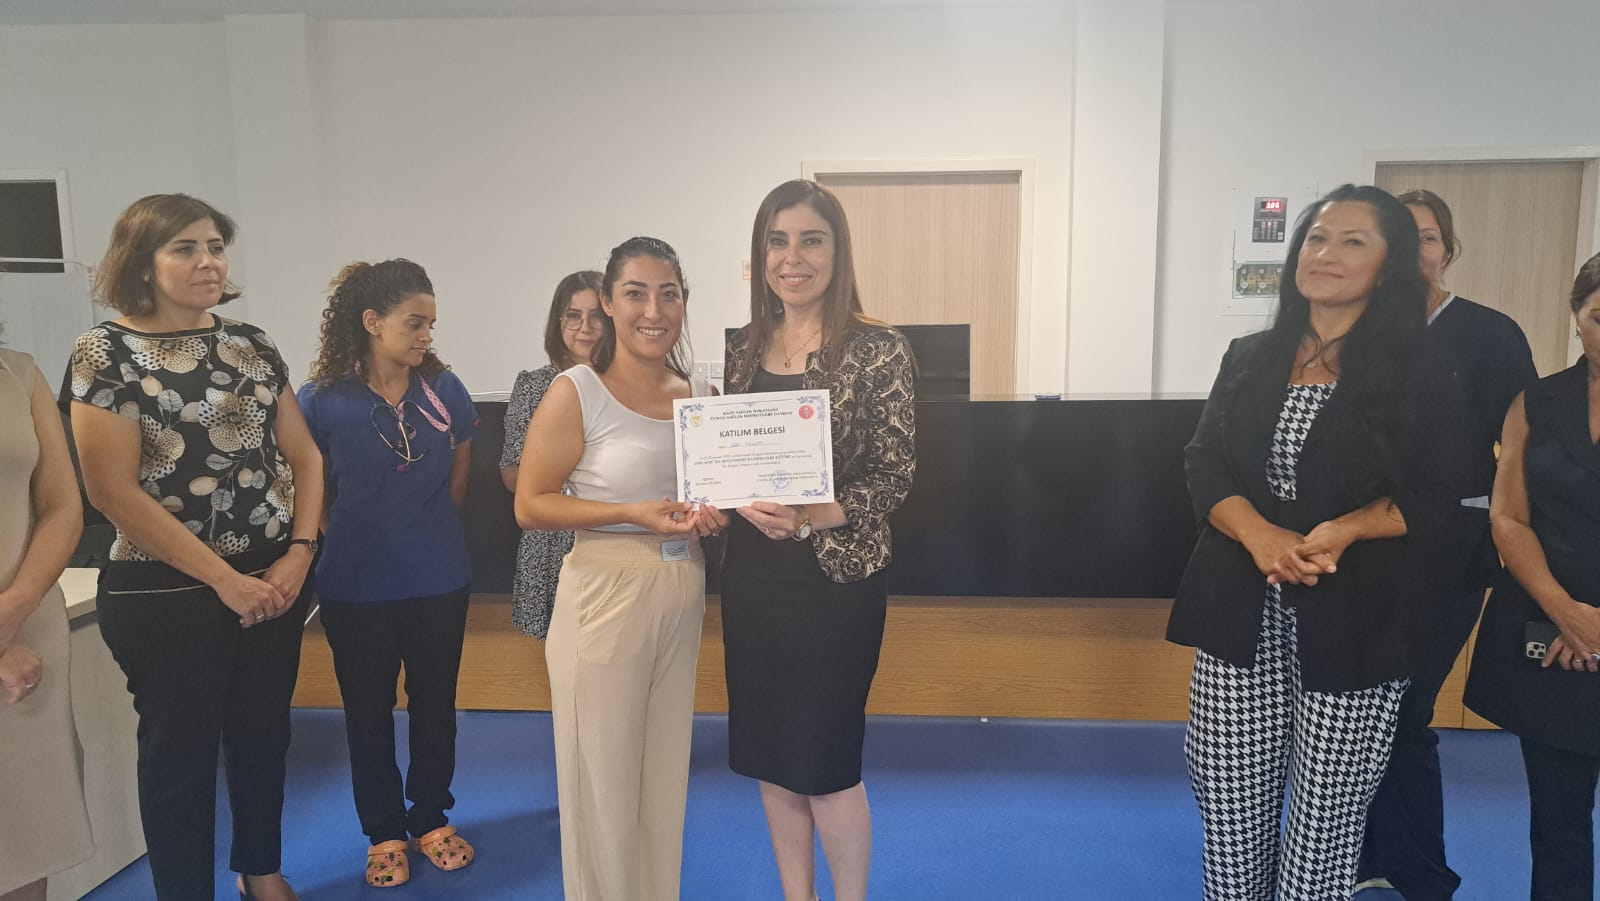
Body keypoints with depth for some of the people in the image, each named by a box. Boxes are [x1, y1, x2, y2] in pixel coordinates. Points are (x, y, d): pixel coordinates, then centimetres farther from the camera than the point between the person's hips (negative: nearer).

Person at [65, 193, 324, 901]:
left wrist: (300, 553, -7)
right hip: (166, 593, -4)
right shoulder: (107, 352, -8)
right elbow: (113, 491, -14)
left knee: (263, 734, 16)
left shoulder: (251, 345, 6)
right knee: (182, 749, 9)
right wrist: (224, 578, -15)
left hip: (274, 581, 5)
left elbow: (303, 454, 7)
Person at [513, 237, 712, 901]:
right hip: (606, 596, -5)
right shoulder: (577, 392, -10)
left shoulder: (702, 393, 6)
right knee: (604, 779, 6)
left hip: (683, 596, 5)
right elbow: (529, 505, -10)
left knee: (666, 773, 17)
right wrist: (633, 514, -19)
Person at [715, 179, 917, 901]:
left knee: (825, 759, 4)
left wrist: (810, 517, -24)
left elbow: (895, 474, -11)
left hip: (835, 577, -5)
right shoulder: (745, 348, 7)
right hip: (752, 572, 6)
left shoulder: (877, 349, -10)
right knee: (769, 753, 15)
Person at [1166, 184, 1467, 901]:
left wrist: (1341, 531, -19)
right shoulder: (1250, 359, 11)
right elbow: (1203, 465, 4)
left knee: (1326, 821, 4)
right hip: (1242, 612, 3)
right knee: (1229, 809, 5)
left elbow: (1434, 497, -1)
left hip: (1353, 618, -2)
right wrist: (1260, 534, -15)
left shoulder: (1420, 375, 2)